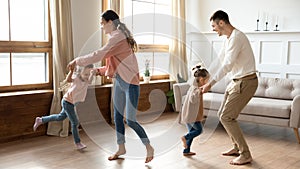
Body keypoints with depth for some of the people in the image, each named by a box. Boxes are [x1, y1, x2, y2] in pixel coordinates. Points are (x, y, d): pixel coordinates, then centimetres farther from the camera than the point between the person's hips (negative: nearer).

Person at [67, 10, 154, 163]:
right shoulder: (117, 37, 13)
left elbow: (98, 55, -20)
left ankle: (149, 148, 11)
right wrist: (100, 71, 9)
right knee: (117, 116, 13)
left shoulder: (117, 37, -16)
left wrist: (77, 61, -8)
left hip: (130, 83, -10)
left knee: (130, 120, -7)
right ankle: (121, 148, 26)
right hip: (119, 82, 10)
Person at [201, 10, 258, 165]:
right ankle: (237, 147, 26)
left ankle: (245, 155, -3)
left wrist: (210, 83, -29)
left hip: (245, 82, -10)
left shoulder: (236, 37, -19)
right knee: (222, 114, 13)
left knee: (226, 117, -11)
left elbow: (227, 65, -27)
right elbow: (223, 60, 20)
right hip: (235, 81, 10)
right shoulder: (228, 39, 13)